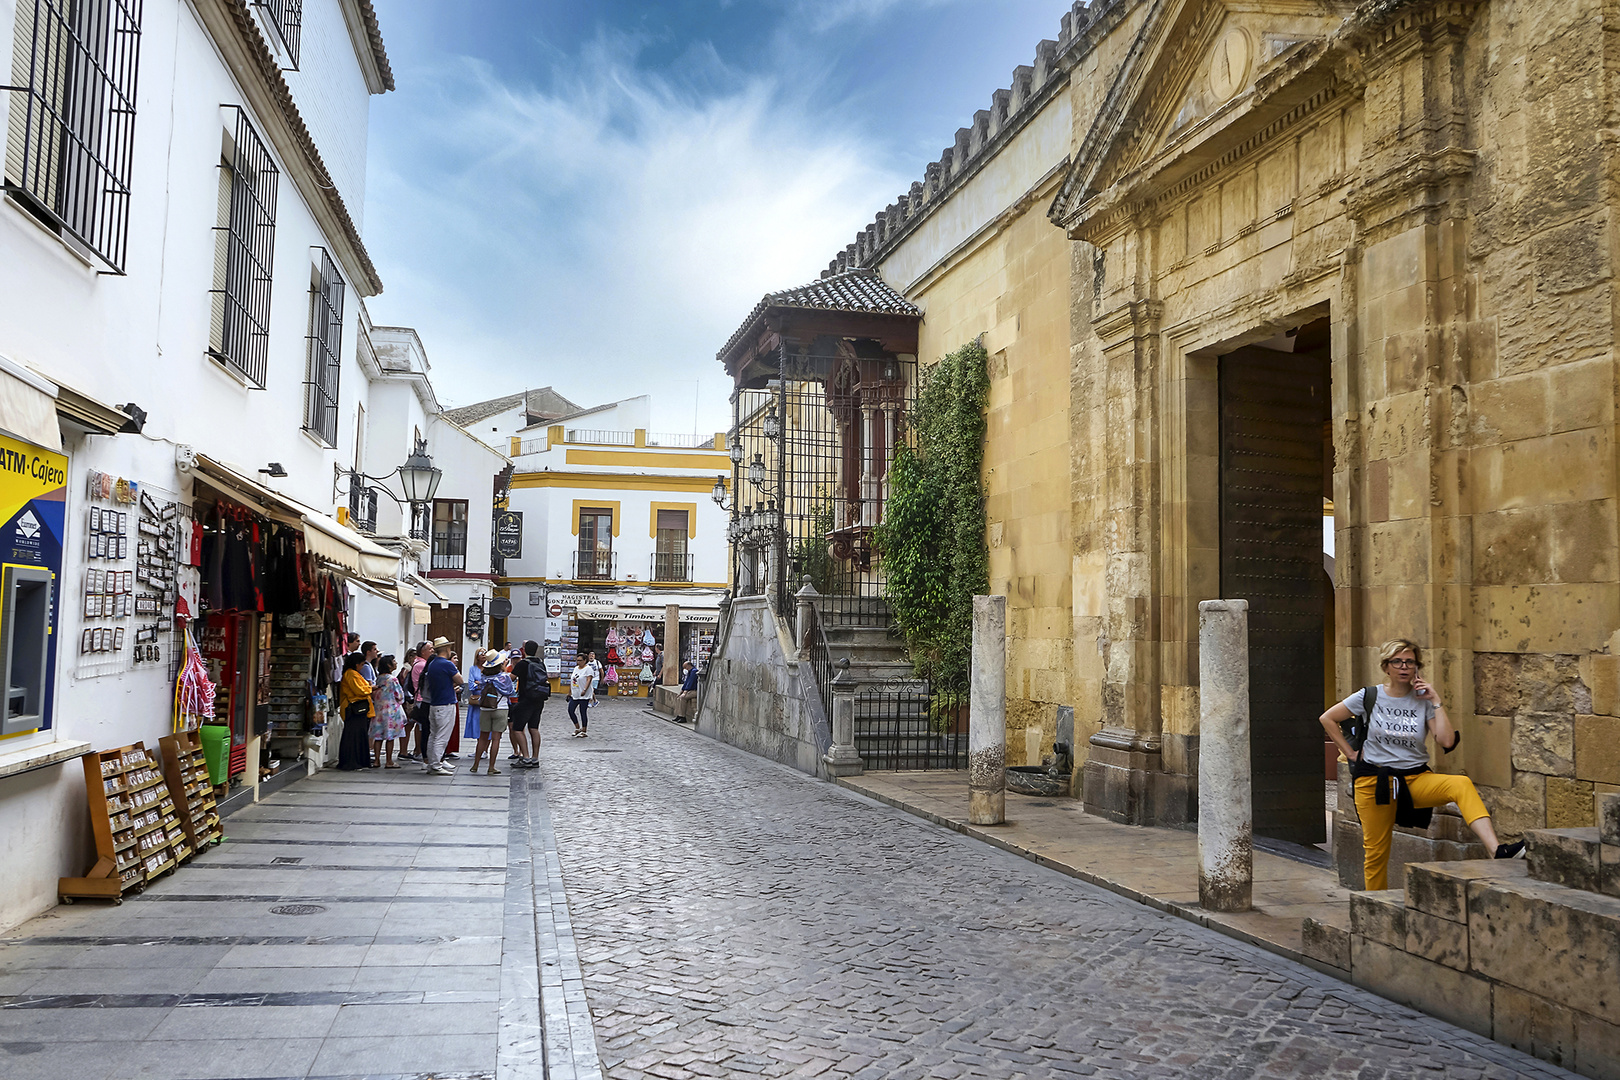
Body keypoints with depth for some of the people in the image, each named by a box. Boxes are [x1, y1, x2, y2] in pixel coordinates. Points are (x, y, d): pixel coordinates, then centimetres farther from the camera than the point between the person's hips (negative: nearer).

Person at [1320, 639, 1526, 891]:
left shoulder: (1423, 701, 3)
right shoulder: (1369, 697, 0)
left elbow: (1446, 741, -9)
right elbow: (1327, 719, 8)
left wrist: (1436, 702, -8)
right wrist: (1350, 752, 4)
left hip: (1416, 779, 1)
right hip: (1374, 781, -1)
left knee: (1462, 785, -28)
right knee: (1376, 851, 2)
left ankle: (1497, 850, -42)